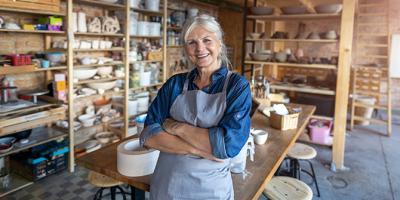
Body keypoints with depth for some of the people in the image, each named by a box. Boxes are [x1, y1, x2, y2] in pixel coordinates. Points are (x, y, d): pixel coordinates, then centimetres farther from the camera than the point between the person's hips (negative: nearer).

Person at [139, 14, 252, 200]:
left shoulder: (237, 85, -9)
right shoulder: (174, 84, -2)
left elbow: (229, 143, -21)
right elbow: (148, 135, -10)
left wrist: (177, 127, -15)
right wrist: (197, 149, -21)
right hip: (166, 183, 2)